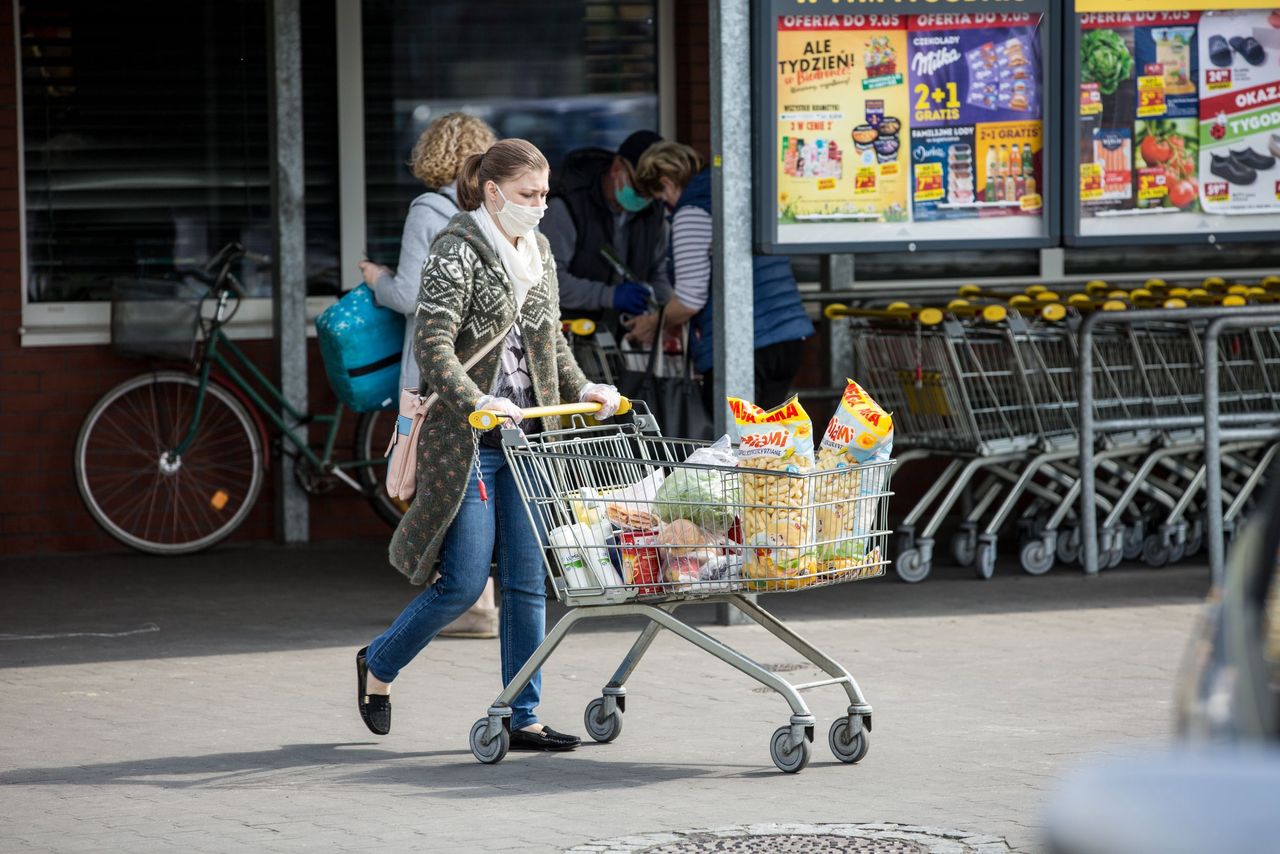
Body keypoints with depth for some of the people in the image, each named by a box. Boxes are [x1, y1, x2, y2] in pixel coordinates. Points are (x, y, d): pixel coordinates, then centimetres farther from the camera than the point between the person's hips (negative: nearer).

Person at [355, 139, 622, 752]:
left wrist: (581, 389, 6)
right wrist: (476, 403, -33)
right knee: (465, 583, -5)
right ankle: (378, 666, 19)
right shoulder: (457, 253, -12)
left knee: (527, 582, 3)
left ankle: (522, 719, 7)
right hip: (467, 441, -7)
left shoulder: (537, 252, 13)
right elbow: (433, 349, -20)